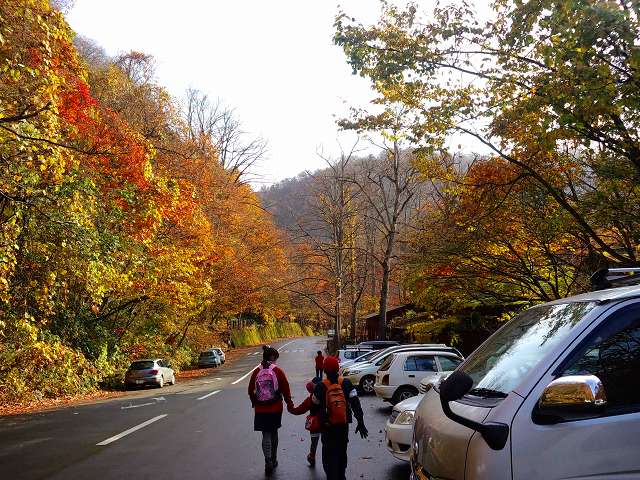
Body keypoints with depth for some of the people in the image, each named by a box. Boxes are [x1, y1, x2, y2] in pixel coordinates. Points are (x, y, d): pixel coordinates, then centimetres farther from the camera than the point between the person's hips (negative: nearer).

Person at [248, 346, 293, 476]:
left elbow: (251, 390, 5)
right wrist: (289, 404, 5)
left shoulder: (256, 371, -3)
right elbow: (285, 389, -8)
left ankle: (268, 462, -11)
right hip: (276, 408, -1)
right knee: (274, 432, 17)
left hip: (260, 409, 1)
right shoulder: (277, 370, -10)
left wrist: (254, 403, 21)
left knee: (266, 435, 5)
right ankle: (273, 460, 28)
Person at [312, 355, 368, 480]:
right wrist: (360, 423, -5)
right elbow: (356, 404, -9)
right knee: (342, 453, 20)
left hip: (327, 427, -3)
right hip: (344, 425, 3)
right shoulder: (346, 383, -6)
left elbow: (315, 405, -3)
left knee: (329, 455, 6)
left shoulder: (320, 386, -13)